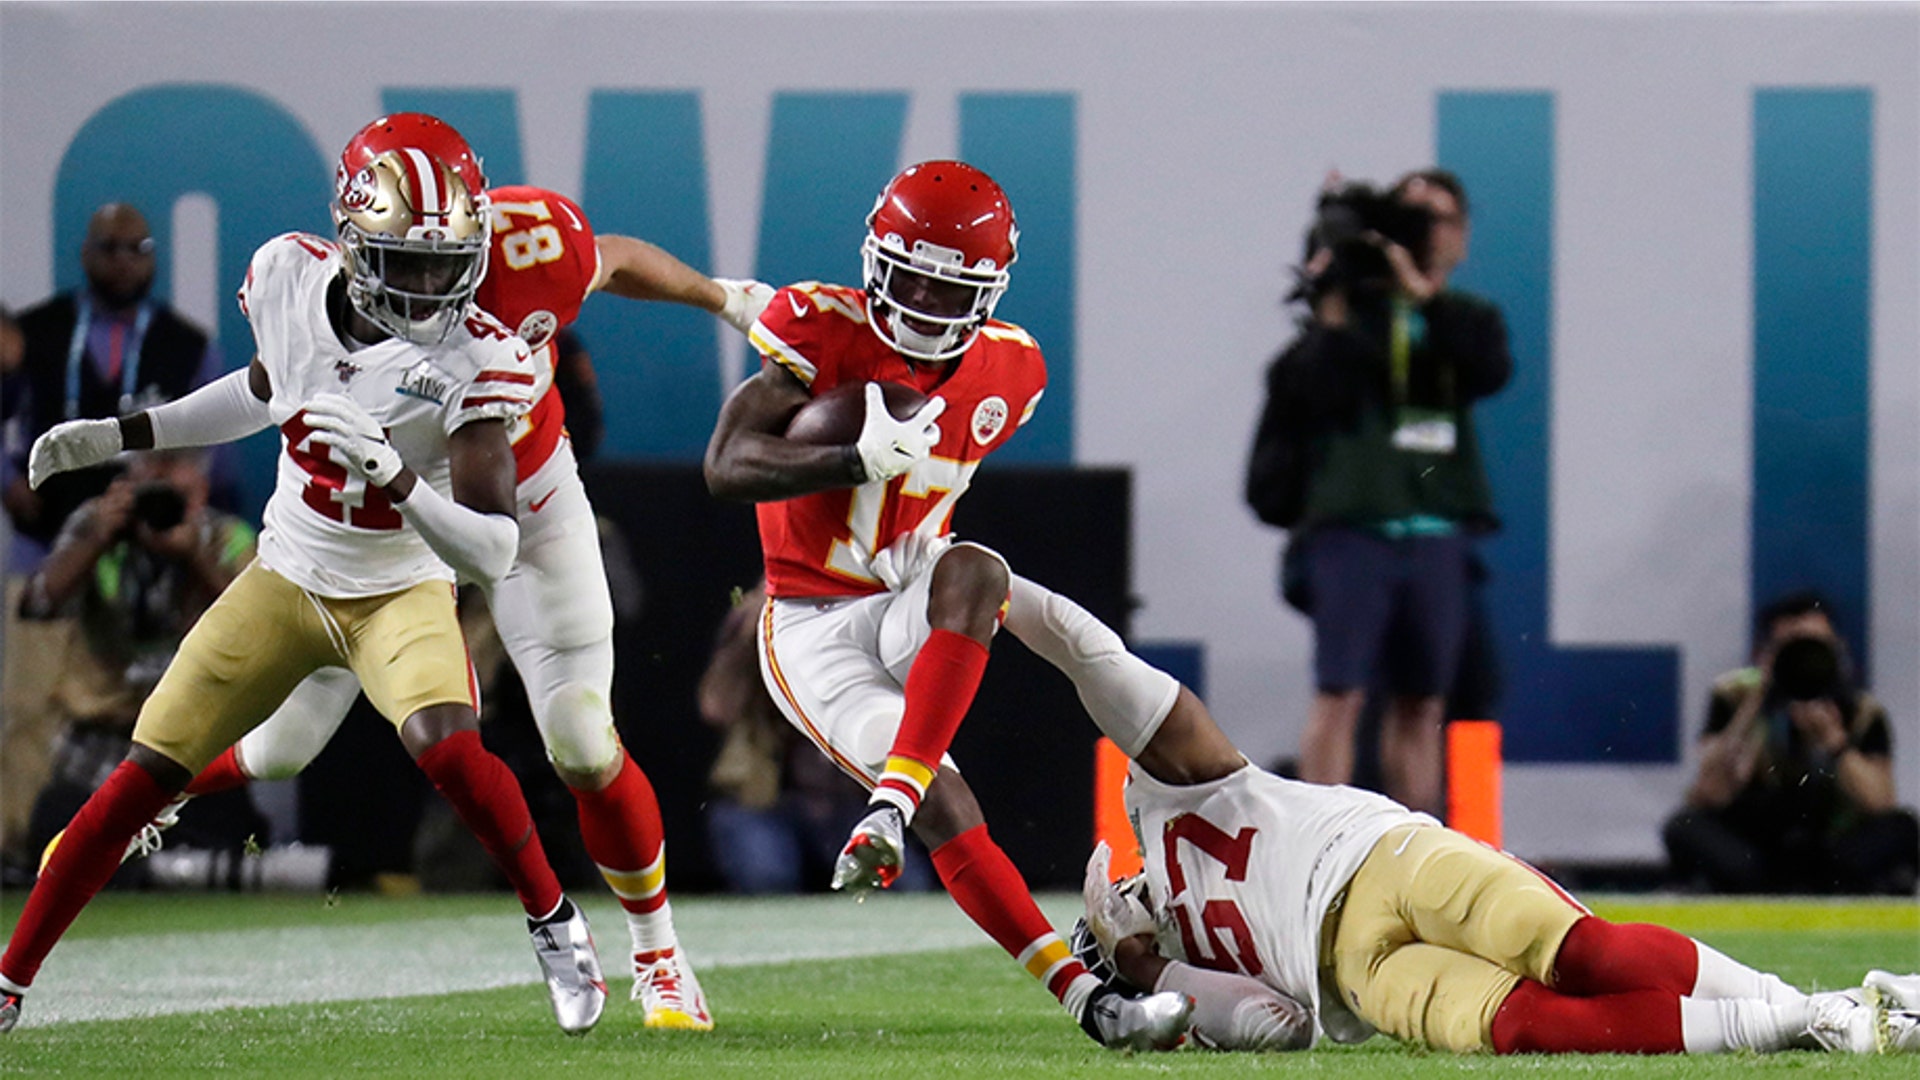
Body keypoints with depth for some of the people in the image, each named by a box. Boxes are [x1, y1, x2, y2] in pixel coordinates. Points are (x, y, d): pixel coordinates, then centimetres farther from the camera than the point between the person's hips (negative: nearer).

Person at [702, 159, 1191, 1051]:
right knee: (949, 815, -22)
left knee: (975, 569, -35)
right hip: (813, 632, -4)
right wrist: (859, 459, -30)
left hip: (911, 610, 4)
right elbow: (727, 466, -20)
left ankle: (890, 807, -42)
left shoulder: (1006, 371, 2)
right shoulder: (822, 331, -12)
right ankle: (1087, 1001, -26)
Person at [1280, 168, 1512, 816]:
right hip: (1353, 525, -4)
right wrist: (1330, 309, -15)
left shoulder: (1465, 320, 14)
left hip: (1437, 536, 4)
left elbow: (1491, 370, -9)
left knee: (1422, 702, 7)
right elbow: (1318, 391, -9)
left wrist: (1421, 291, -14)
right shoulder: (1352, 310, 5)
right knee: (1341, 695, -10)